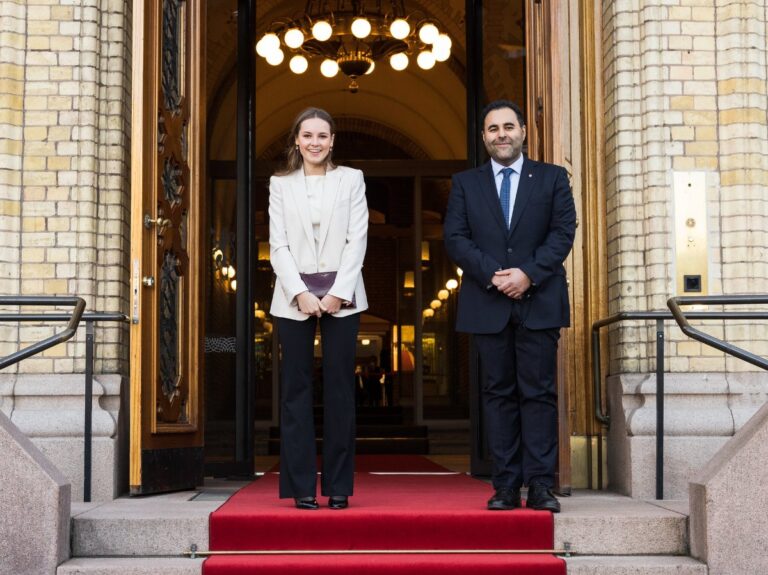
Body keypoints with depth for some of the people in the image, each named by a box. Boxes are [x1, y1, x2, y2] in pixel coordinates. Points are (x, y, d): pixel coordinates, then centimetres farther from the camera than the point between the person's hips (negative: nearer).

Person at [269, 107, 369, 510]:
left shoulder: (351, 179, 9)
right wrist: (301, 294, -9)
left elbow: (357, 240, 2)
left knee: (340, 389, 0)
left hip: (341, 297, 0)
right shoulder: (281, 184, 10)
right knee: (296, 390, 0)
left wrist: (337, 294, -8)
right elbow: (278, 245, 3)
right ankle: (301, 487, 5)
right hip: (294, 298, 1)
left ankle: (338, 486, 5)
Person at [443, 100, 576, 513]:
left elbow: (563, 232, 1)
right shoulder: (465, 183, 12)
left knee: (538, 392, -1)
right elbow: (454, 238, 2)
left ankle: (541, 485, 1)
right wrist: (493, 275, -12)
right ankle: (506, 486, 6)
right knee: (498, 393, 3)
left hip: (538, 301, -1)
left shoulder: (552, 178, 10)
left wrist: (528, 273, -13)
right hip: (488, 305, 1)